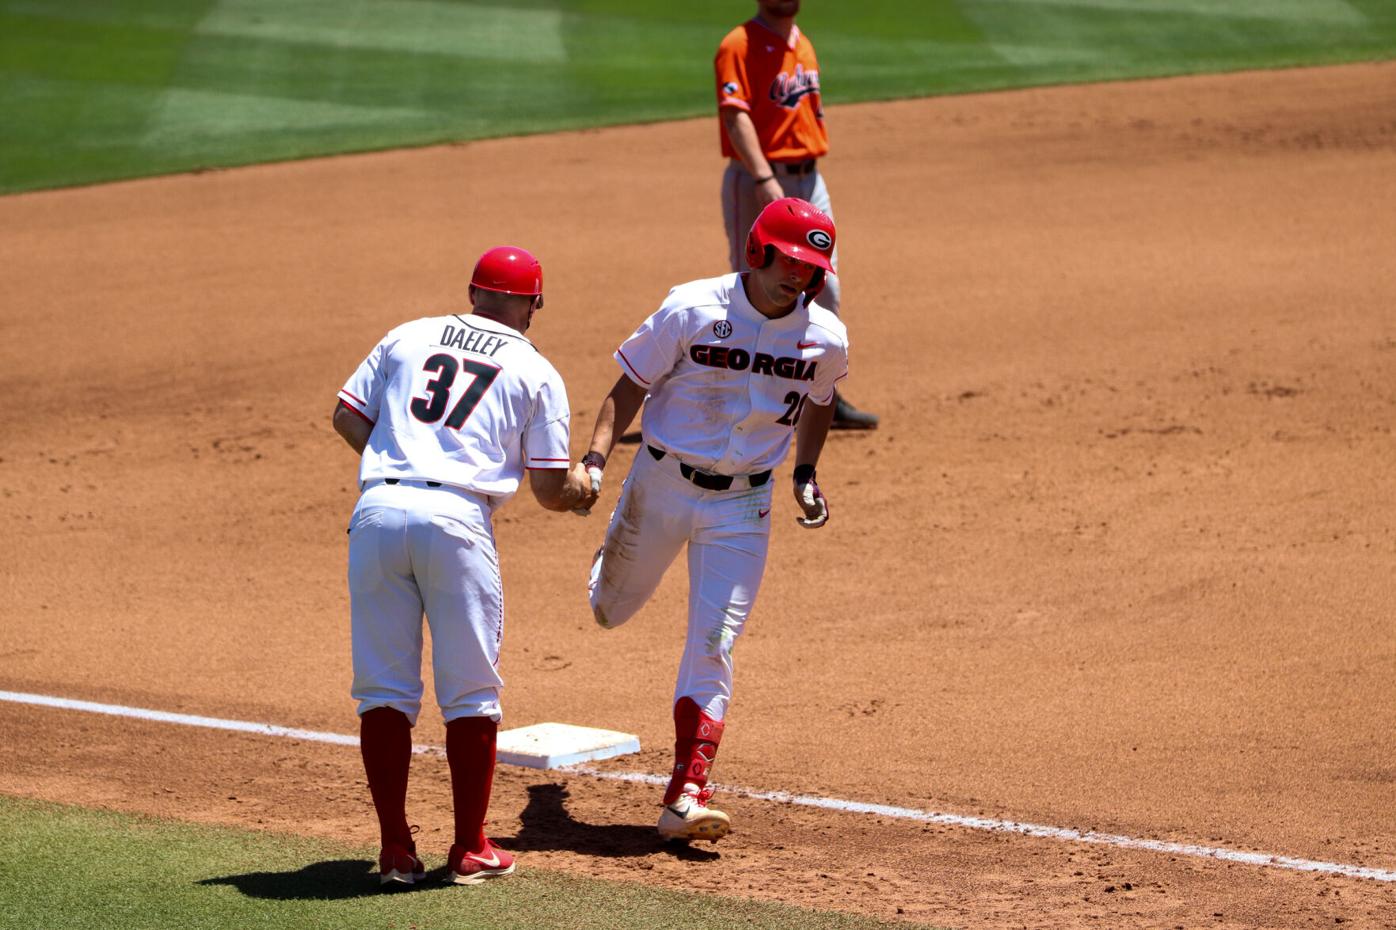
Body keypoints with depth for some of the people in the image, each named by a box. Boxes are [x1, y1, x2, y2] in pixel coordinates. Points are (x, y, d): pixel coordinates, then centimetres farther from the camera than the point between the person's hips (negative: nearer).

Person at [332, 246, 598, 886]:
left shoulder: (408, 337, 20)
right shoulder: (535, 372, 12)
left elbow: (346, 416, 15)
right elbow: (550, 490, 9)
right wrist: (583, 490, 31)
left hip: (377, 511, 3)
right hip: (456, 519, -3)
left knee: (383, 689, 9)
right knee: (470, 694, 8)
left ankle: (395, 850, 9)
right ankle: (470, 850, 12)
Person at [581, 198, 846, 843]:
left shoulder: (825, 338, -8)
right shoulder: (691, 311, -17)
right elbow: (628, 388, -10)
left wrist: (805, 475, 4)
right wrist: (595, 460, -22)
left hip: (742, 505, 1)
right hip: (662, 484, 0)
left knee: (713, 644, -9)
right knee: (612, 611, 19)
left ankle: (687, 796, -10)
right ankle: (609, 567, 59)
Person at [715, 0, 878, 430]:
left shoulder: (803, 45, 14)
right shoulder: (739, 46, -11)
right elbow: (736, 116, -23)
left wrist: (817, 191, 18)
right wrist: (764, 179, -34)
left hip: (808, 179, 8)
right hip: (756, 183, -8)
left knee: (824, 290, 9)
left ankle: (825, 399, 18)